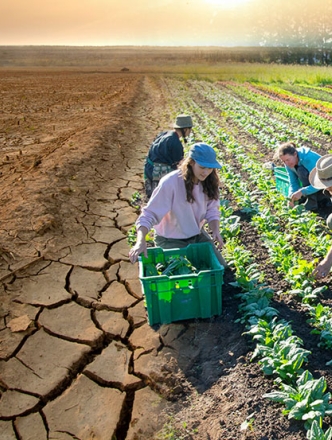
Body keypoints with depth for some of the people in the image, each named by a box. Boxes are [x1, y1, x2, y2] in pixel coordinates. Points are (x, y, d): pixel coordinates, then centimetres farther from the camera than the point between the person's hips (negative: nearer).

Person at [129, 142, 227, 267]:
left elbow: (212, 210, 0)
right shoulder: (170, 183, -27)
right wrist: (141, 241, -43)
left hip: (197, 235, 6)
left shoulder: (208, 181, -10)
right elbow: (148, 215, -28)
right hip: (170, 240, -6)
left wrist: (215, 230, -20)